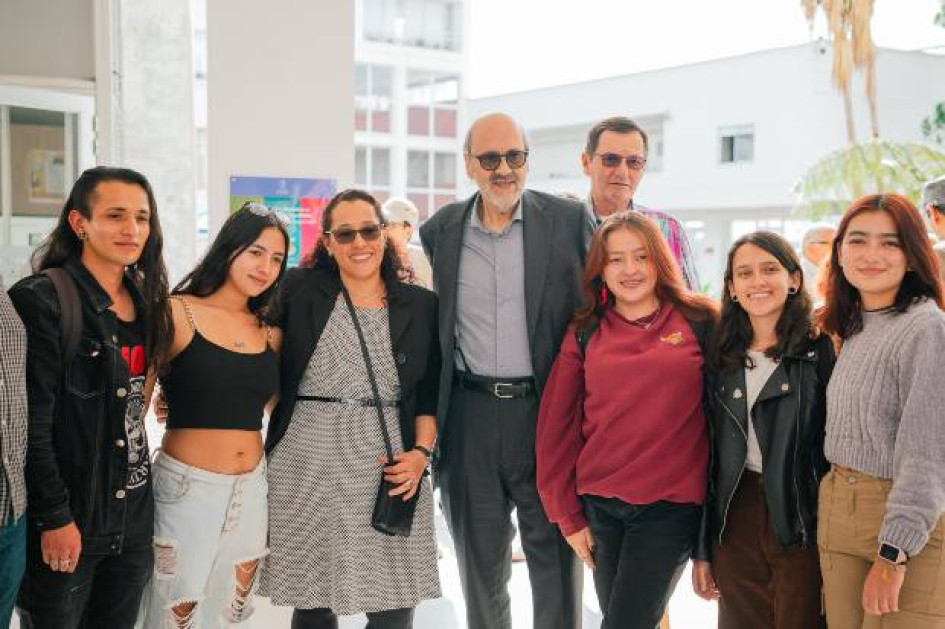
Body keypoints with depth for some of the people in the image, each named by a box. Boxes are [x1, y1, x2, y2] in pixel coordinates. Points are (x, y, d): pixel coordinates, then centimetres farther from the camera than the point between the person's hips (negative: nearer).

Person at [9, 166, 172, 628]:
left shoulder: (144, 301, 8)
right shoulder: (41, 299, -14)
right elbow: (31, 423, -16)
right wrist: (54, 518, -16)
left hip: (134, 515, 7)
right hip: (67, 520, -6)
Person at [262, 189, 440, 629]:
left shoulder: (420, 304, 7)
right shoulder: (299, 292, 2)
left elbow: (431, 390, 10)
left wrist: (422, 451, -3)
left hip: (390, 468, 1)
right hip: (307, 466, -1)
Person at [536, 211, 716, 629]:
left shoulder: (699, 323, -1)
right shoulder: (584, 336, 4)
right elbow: (557, 427, 5)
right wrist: (568, 516, 4)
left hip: (671, 505, -3)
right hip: (598, 504, 3)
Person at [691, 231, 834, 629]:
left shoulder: (823, 350, -4)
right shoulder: (721, 357, 7)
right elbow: (708, 454, 9)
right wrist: (702, 551, 9)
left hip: (802, 525, -3)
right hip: (734, 524, 4)